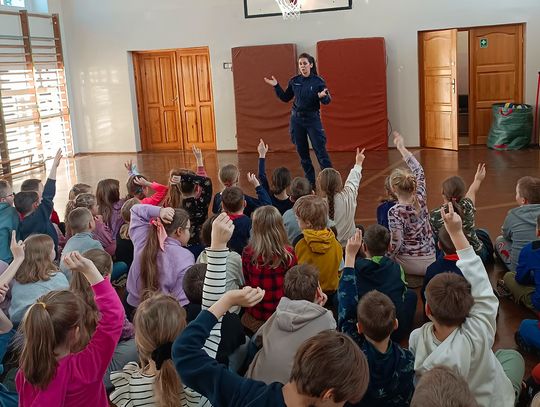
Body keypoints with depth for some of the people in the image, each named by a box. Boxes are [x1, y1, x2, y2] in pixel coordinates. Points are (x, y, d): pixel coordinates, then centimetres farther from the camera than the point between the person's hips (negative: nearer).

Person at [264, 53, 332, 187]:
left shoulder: (318, 81, -8)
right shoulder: (294, 81, 2)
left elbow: (327, 101, -8)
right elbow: (285, 98, 12)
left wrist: (322, 96, -30)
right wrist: (276, 86, 2)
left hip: (313, 119, -4)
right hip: (297, 119, 4)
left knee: (320, 150, -7)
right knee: (302, 152, 9)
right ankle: (310, 182, 21)